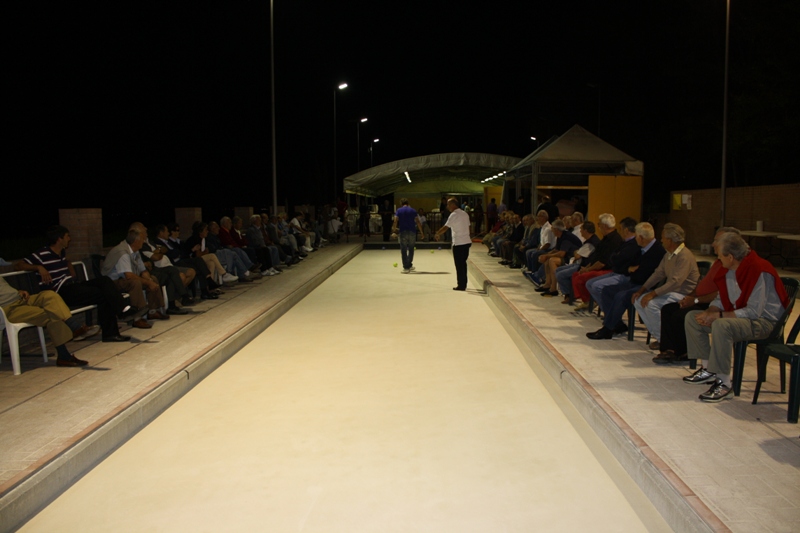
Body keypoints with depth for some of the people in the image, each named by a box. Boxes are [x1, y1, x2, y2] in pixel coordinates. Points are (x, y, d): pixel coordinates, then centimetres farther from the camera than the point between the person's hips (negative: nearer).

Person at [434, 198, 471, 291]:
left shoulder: (454, 215, -12)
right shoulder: (465, 214, 12)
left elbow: (445, 227, -17)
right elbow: (468, 227, 14)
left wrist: (437, 234, -3)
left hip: (458, 243, -8)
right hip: (466, 242, 8)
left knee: (459, 265, -1)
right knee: (463, 263, 15)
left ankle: (461, 285, 3)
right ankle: (463, 284, 20)